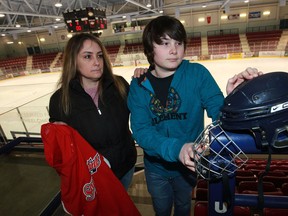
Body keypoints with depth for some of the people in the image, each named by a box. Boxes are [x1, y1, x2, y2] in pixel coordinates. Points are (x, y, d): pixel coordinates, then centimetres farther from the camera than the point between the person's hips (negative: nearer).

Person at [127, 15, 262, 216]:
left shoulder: (197, 73, -18)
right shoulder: (139, 86, -16)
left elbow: (220, 115, -21)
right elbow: (141, 132, -21)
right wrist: (176, 148, -37)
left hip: (188, 164, 0)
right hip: (156, 166, 1)